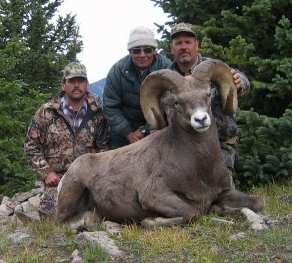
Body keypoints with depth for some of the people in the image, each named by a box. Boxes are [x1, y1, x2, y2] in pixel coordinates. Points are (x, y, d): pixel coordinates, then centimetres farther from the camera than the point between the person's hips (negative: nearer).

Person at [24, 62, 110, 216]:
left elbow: (104, 146, 10)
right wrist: (46, 172, -5)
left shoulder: (97, 114, 5)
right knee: (53, 213, -24)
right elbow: (31, 145, 4)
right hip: (57, 179, -1)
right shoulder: (46, 113, 1)